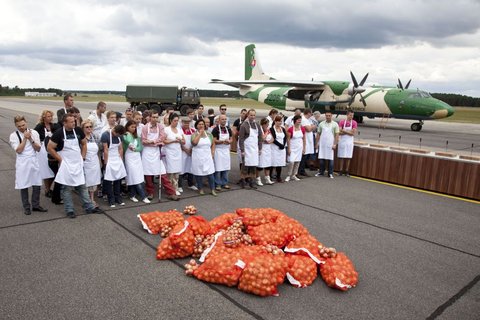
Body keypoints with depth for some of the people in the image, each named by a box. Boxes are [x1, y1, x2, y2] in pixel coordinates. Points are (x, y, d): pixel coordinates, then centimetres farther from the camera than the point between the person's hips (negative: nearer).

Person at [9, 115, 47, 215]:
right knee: (24, 186, 5)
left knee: (37, 184, 6)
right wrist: (25, 138, -14)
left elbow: (38, 149, -1)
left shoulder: (34, 133, 2)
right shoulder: (14, 135, -4)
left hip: (34, 161, 2)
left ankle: (36, 205, 22)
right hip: (22, 163, -2)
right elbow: (18, 150, -13)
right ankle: (26, 207, 18)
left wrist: (31, 139, -14)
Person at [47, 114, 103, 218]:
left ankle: (89, 207, 15)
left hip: (78, 163, 4)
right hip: (66, 165, -4)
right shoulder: (58, 133, -13)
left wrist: (82, 157, 6)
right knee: (67, 188, 3)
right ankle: (69, 210, 12)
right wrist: (60, 159, -9)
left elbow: (84, 144, 13)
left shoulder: (78, 130, -1)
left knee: (82, 186, 9)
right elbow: (49, 148, -8)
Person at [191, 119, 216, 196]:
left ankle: (212, 190, 7)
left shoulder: (209, 134, 10)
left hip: (208, 157, 2)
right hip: (198, 157, -2)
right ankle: (201, 189, 18)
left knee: (210, 173, 0)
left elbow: (213, 144, 16)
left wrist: (212, 153, 5)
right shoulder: (194, 134, -1)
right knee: (199, 173, 4)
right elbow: (194, 142, -21)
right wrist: (200, 133, -13)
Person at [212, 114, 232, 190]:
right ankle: (217, 184, 6)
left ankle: (224, 183, 20)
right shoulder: (216, 129, -7)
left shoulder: (228, 129, 9)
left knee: (226, 167, 9)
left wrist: (228, 141, -8)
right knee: (218, 168, -3)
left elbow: (231, 139, 14)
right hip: (218, 150, -5)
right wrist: (223, 141, -21)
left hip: (226, 150, 6)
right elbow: (214, 141, -11)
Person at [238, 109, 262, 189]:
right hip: (247, 149, -5)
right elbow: (241, 139, -9)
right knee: (245, 166, -2)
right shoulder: (244, 125, -7)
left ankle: (251, 181, 16)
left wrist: (260, 148, 10)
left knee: (254, 166, 6)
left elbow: (260, 137, 15)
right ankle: (242, 181, 9)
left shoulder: (257, 125, 10)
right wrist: (242, 150, -13)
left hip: (255, 149, 5)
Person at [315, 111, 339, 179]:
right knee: (321, 158, 7)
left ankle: (330, 173, 8)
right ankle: (321, 171, 20)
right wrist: (317, 143, 6)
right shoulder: (321, 124, 7)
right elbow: (318, 134, 10)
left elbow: (336, 135, -2)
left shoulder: (335, 124, 0)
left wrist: (335, 144, -9)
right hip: (322, 144, 2)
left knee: (330, 159, 0)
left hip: (330, 144, -2)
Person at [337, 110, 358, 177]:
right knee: (341, 156, 3)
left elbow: (353, 133, -9)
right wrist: (349, 132, -12)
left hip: (349, 142, 0)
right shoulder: (342, 122, -1)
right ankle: (341, 170, 10)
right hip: (342, 141, 0)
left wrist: (344, 131, -11)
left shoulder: (354, 123, -2)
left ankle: (347, 171, 10)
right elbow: (339, 132, -7)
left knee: (348, 157, 3)